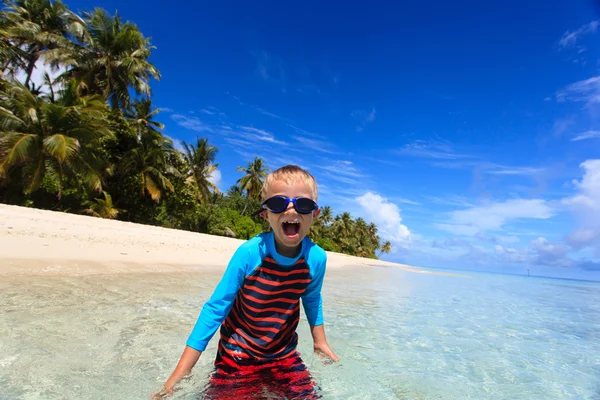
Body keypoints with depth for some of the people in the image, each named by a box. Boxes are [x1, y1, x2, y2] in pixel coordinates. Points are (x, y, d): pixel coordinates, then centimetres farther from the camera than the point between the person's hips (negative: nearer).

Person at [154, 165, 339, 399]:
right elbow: (216, 307, -19)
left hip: (285, 357, 3)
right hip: (237, 358, -2)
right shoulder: (249, 253, -27)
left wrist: (319, 340, 14)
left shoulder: (317, 258, -17)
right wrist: (181, 370, -18)